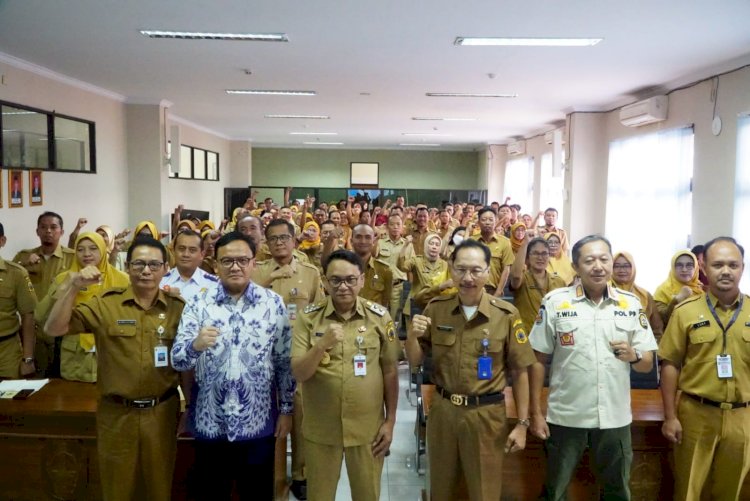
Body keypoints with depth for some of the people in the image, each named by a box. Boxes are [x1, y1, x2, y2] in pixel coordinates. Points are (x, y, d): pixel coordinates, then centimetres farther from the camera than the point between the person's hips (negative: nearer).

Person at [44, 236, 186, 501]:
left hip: (162, 412, 1)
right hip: (117, 414, -1)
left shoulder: (178, 307, -2)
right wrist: (73, 287, -24)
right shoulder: (105, 303, -6)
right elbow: (54, 329, -13)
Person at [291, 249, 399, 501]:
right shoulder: (309, 317, -6)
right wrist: (322, 345, -27)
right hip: (320, 429, 0)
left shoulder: (379, 316, -5)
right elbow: (299, 374, -10)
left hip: (368, 428, 0)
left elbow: (390, 371, 1)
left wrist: (390, 421, 1)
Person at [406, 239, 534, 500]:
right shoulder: (436, 308, -4)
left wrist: (522, 423, -4)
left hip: (486, 414, -2)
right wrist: (412, 336, -18)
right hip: (442, 410, 3)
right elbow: (415, 361, 2)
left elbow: (520, 372, -4)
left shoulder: (506, 314, -11)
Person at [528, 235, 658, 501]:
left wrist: (633, 355, -17)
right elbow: (538, 360, -3)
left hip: (615, 417, 2)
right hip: (565, 416, -2)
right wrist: (536, 413, -5)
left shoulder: (631, 304, 0)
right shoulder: (554, 302, -6)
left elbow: (647, 364, 5)